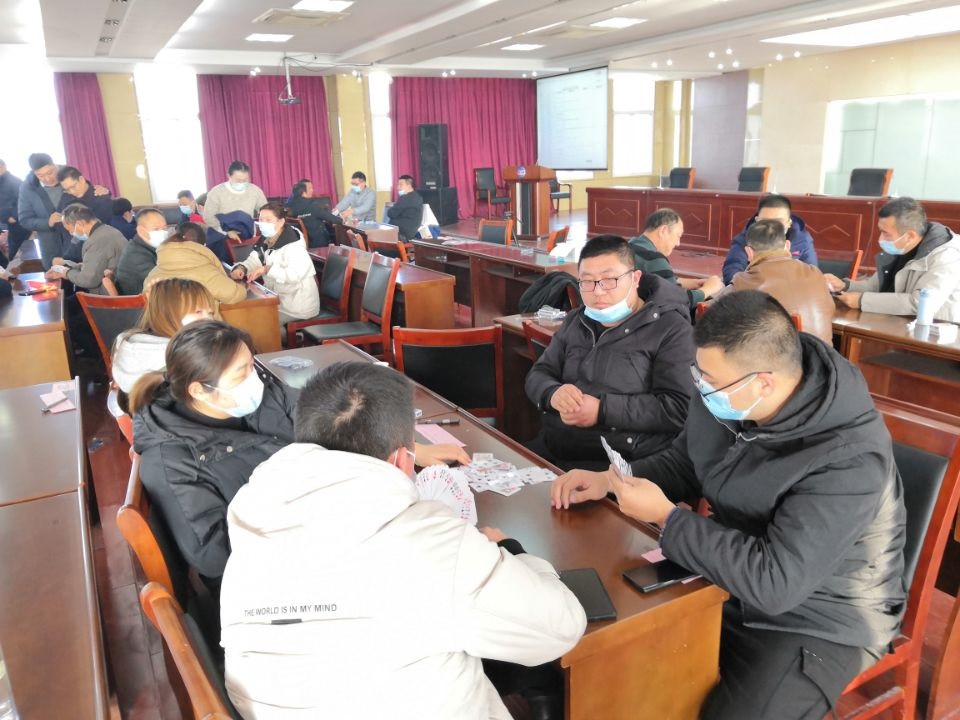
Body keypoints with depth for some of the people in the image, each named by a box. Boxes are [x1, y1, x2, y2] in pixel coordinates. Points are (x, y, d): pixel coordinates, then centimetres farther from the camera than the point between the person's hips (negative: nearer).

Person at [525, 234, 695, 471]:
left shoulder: (670, 328, -5)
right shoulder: (576, 322, 15)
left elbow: (679, 408, -14)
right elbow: (537, 375, 15)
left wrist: (602, 410, -20)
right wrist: (553, 393, -9)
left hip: (621, 463, -6)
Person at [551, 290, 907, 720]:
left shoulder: (849, 458, -30)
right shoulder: (724, 399, -10)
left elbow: (774, 583, -33)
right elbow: (683, 464, 8)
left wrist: (665, 517, -28)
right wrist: (611, 481, -8)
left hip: (818, 620, -5)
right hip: (730, 578, 6)